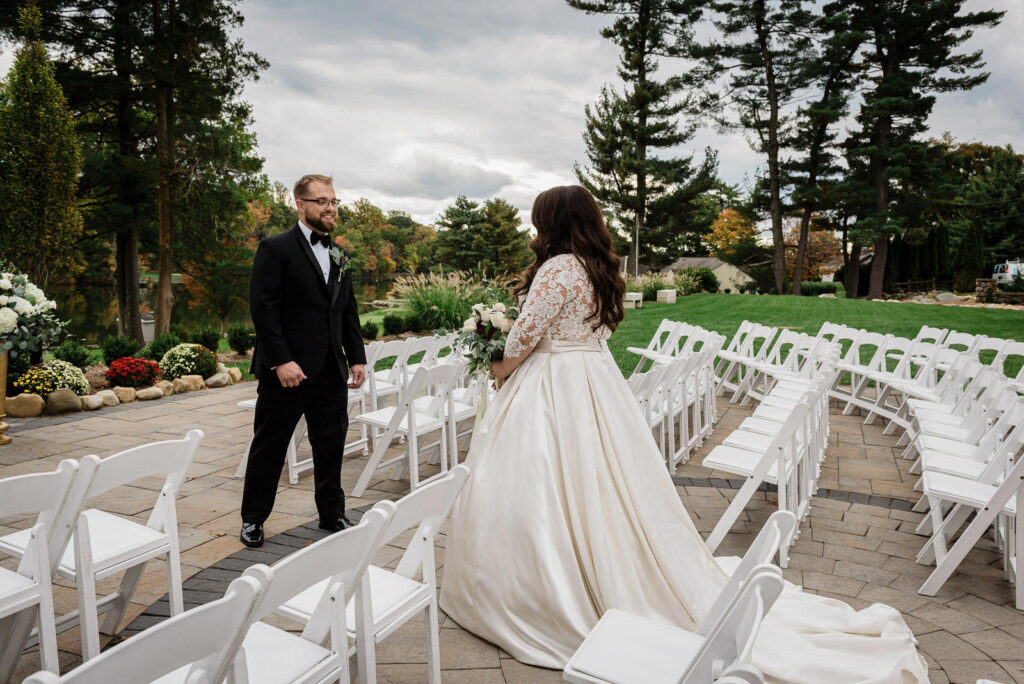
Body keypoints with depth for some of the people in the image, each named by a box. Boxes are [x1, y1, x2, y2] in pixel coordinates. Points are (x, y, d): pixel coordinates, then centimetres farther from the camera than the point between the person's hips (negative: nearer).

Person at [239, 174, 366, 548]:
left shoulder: (339, 256, 14)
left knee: (331, 446, 13)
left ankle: (332, 514, 29)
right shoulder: (275, 248, -6)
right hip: (287, 371, -6)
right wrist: (281, 360, -19)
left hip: (331, 372, 6)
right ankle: (253, 518, 25)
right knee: (269, 447, 8)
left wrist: (357, 358, 9)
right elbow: (263, 307, -13)